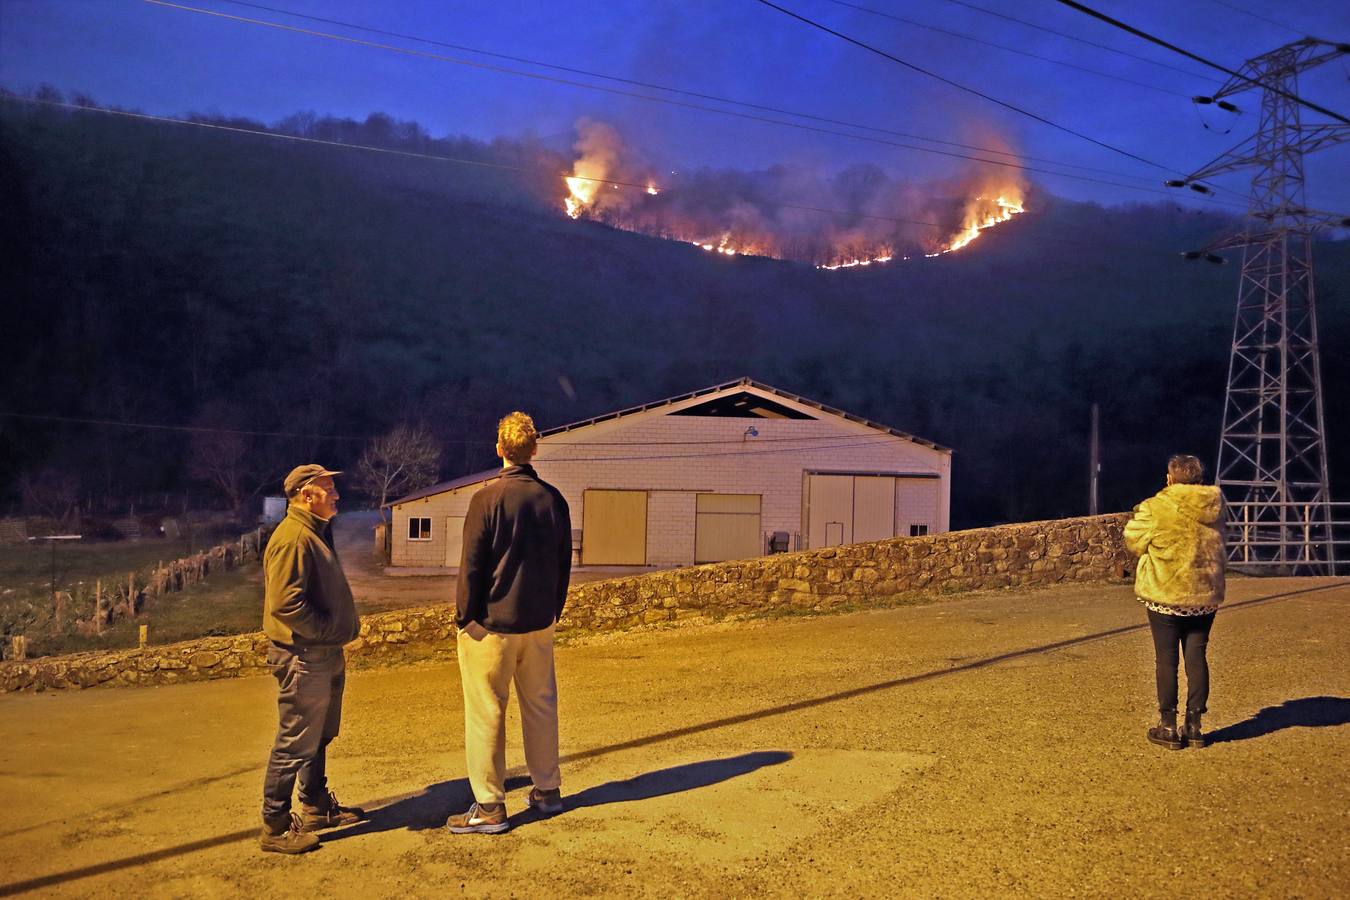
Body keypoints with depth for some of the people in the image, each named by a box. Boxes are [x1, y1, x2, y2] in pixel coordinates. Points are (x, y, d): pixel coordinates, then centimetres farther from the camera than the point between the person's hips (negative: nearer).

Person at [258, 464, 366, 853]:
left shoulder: (315, 534, 16)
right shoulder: (292, 537, -19)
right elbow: (285, 603, -27)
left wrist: (337, 646, 19)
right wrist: (327, 631, -17)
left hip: (326, 657, 11)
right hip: (304, 659, -11)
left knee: (320, 737, 21)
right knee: (296, 743, -2)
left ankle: (317, 806, 35)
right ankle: (276, 827, 8)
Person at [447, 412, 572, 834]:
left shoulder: (488, 499, -14)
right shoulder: (554, 499, 2)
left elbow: (471, 566, -11)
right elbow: (564, 564, 9)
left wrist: (464, 617, -2)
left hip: (491, 624, -5)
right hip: (539, 624, 5)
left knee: (486, 713, 3)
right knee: (541, 705, 16)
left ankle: (489, 807, 7)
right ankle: (547, 791, 25)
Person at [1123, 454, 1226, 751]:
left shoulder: (1155, 508, -14)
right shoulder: (1215, 506, -1)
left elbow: (1133, 540, -3)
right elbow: (1216, 543, 13)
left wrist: (1139, 514, 12)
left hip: (1166, 594, -4)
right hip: (1205, 594, 4)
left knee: (1167, 659, 6)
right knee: (1196, 657, 11)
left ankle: (1168, 726, 11)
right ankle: (1194, 724, 17)